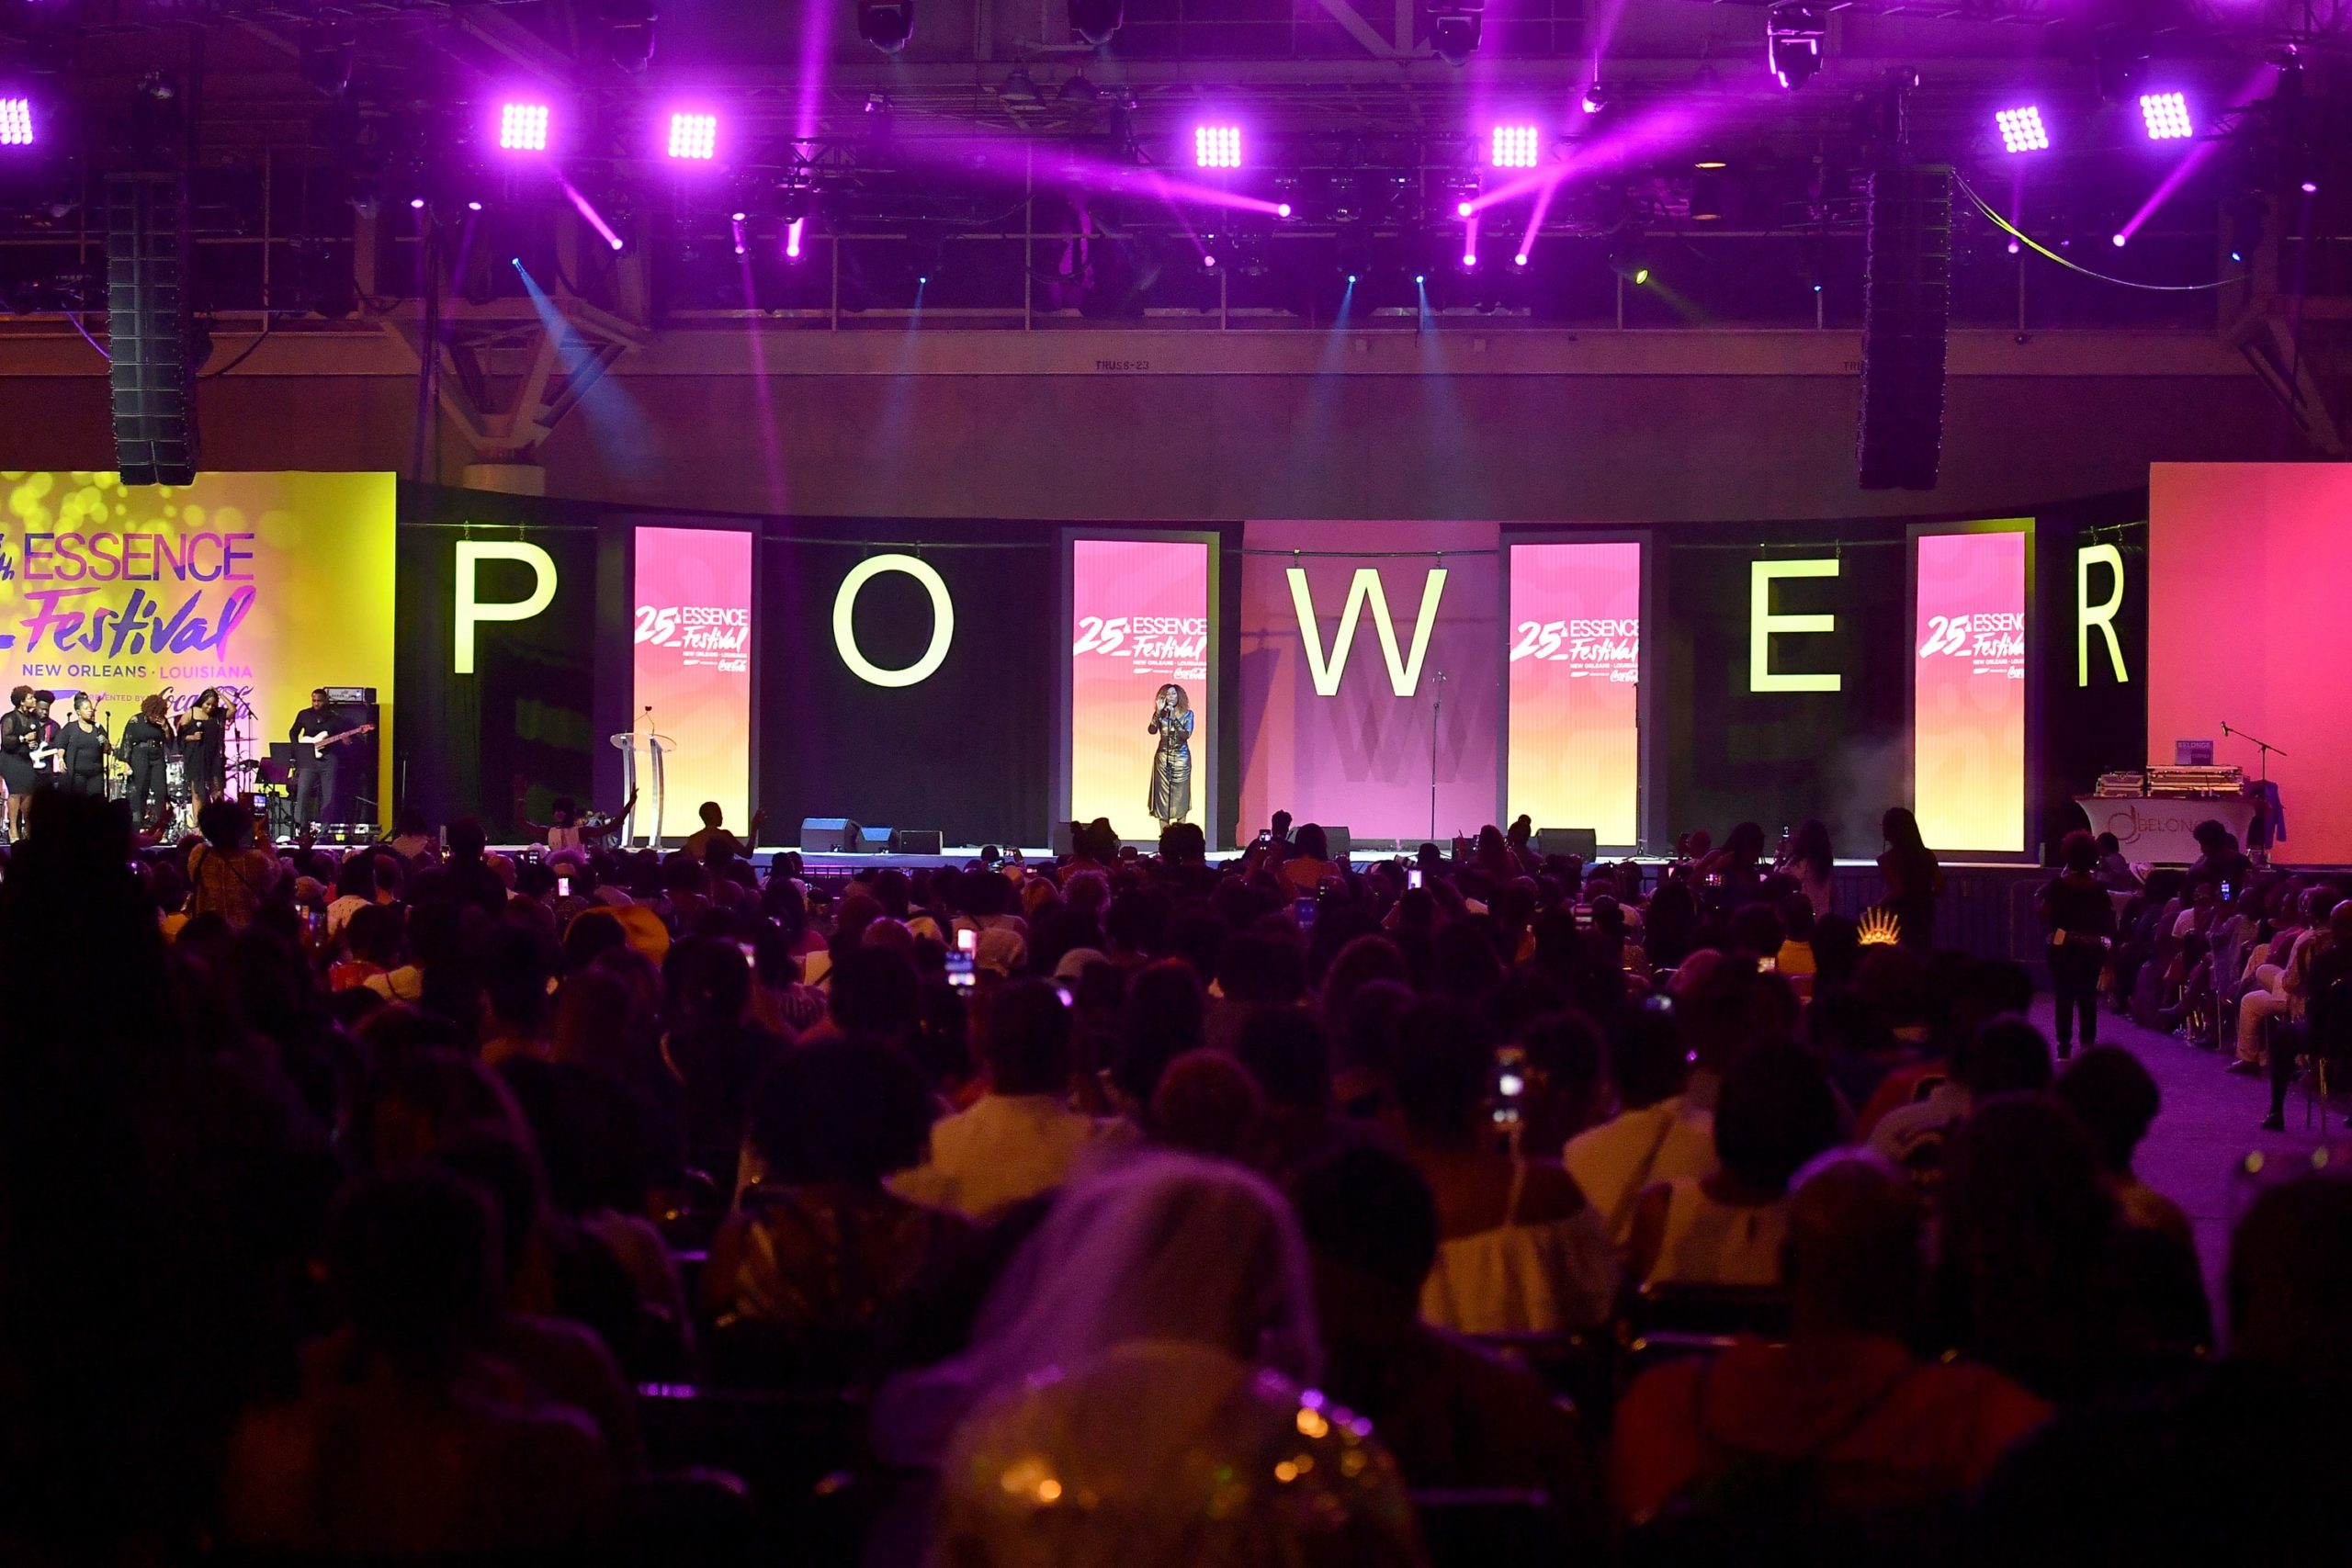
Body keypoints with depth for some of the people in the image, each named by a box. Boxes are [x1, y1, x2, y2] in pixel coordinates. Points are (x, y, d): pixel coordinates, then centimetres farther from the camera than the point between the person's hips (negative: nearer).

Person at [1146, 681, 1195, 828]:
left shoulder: (1187, 714, 0)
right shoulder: (1161, 714, 3)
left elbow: (1186, 734, -14)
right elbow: (1151, 730, -13)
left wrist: (1174, 718, -21)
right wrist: (1158, 711, -20)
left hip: (1181, 758, -1)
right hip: (1163, 757, 1)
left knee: (1180, 795, 0)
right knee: (1163, 795, -2)